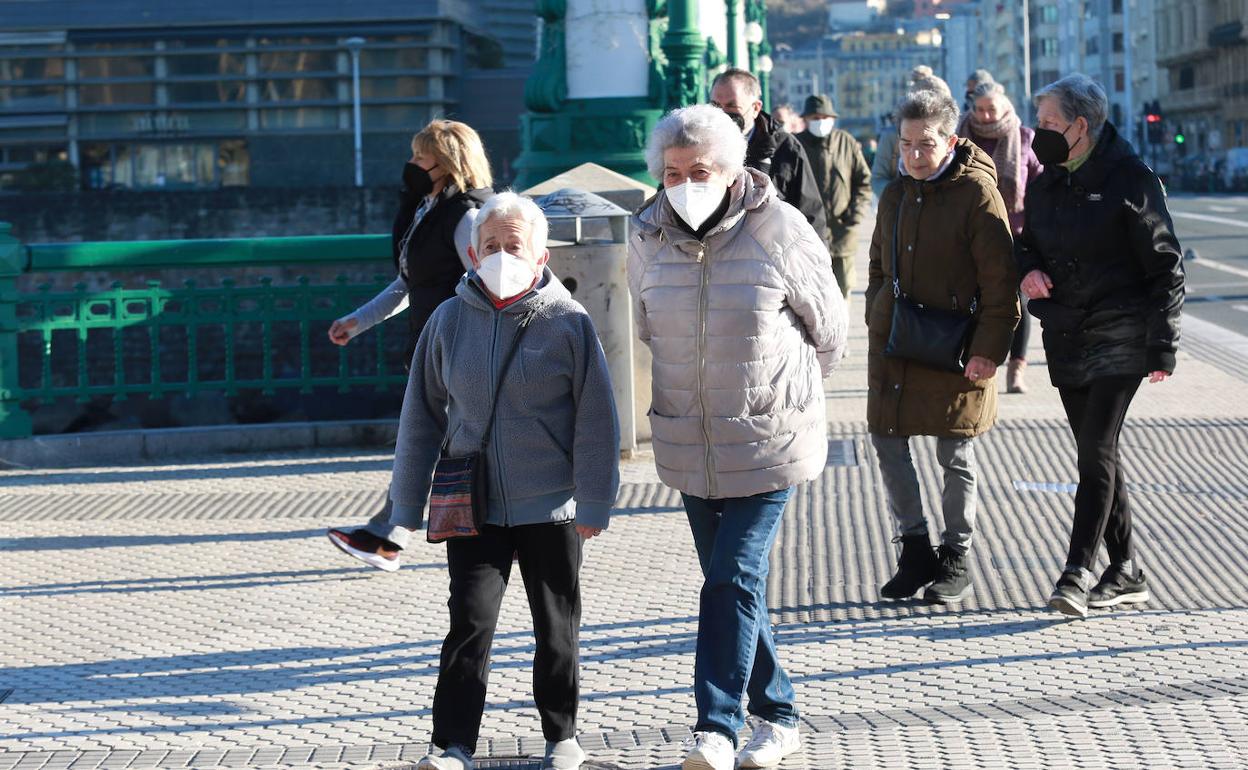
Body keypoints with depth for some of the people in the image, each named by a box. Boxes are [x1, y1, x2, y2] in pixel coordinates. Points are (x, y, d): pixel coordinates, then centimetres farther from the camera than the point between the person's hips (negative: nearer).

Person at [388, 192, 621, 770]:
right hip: (473, 503, 1)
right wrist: (407, 504, 8)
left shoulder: (568, 322, -6)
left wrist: (594, 502, -5)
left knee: (556, 625, 11)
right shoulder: (449, 321, 0)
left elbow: (595, 419, -3)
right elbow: (421, 414, 7)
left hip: (550, 503, -1)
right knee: (470, 620, -5)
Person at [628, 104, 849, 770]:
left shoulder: (779, 231, -13)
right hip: (687, 442, 5)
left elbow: (828, 329, 2)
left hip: (768, 440, -5)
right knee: (729, 581, 11)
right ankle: (777, 716, 24)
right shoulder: (648, 237, -2)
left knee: (734, 580, -13)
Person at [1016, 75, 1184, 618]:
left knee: (1096, 452, -13)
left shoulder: (1130, 180, -10)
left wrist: (1162, 346, -10)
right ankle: (1126, 573, 17)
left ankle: (1077, 572, -14)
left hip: (1119, 339, -7)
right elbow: (1028, 241, 22)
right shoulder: (1047, 182, 10)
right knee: (1097, 454, 10)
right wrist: (1028, 268, -3)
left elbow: (1165, 267, -8)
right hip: (1066, 339, 7)